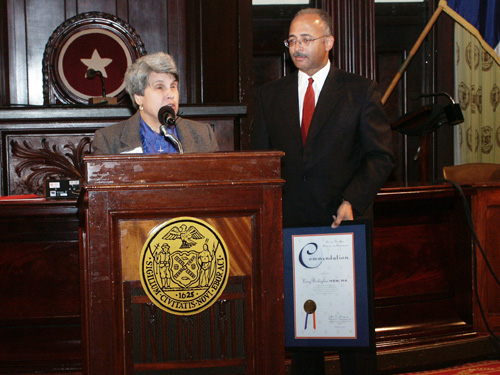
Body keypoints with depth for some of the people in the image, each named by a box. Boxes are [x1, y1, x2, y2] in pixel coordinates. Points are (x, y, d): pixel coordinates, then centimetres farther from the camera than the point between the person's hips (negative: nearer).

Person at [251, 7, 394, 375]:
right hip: (290, 222, 3)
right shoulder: (270, 95, 12)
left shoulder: (361, 91, 2)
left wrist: (352, 200, -16)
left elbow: (382, 156, -1)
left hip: (344, 221, -2)